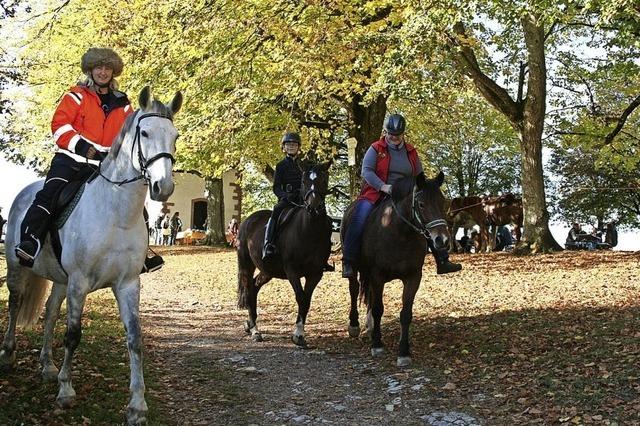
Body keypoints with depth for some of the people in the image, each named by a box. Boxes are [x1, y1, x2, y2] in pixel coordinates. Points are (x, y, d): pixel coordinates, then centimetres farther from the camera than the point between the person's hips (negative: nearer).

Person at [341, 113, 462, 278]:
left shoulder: (411, 152, 11)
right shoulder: (376, 149, 0)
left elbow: (419, 176, 18)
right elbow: (367, 171, -10)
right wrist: (382, 186, -25)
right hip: (376, 194, -4)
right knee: (359, 221, -27)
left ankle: (442, 261, 3)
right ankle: (348, 263, -19)